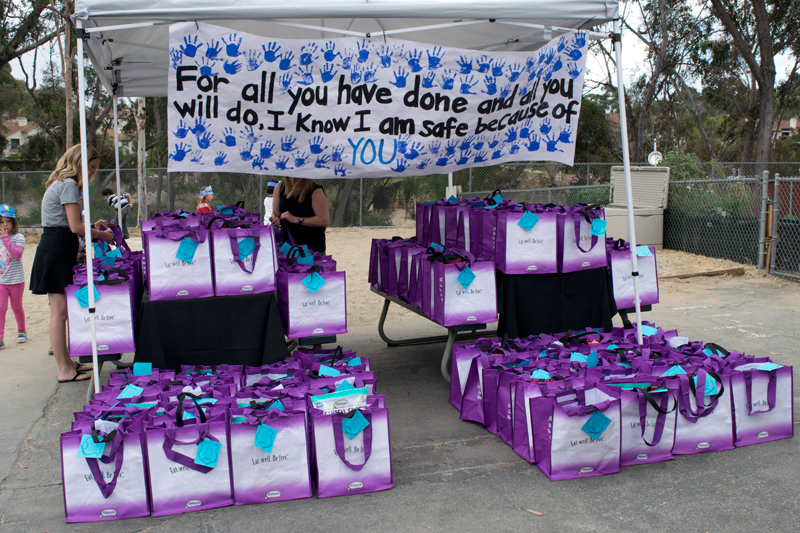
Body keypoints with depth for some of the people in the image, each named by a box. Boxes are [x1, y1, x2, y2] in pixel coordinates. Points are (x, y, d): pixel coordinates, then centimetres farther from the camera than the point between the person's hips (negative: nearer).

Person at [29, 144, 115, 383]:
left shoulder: (60, 184, 21)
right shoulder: (69, 185, -11)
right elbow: (75, 227, -17)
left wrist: (93, 228, 17)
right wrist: (101, 235, -3)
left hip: (55, 250, 11)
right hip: (57, 252, -11)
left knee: (60, 311, 13)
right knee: (59, 311, -8)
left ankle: (66, 362, 21)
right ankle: (65, 370, -4)